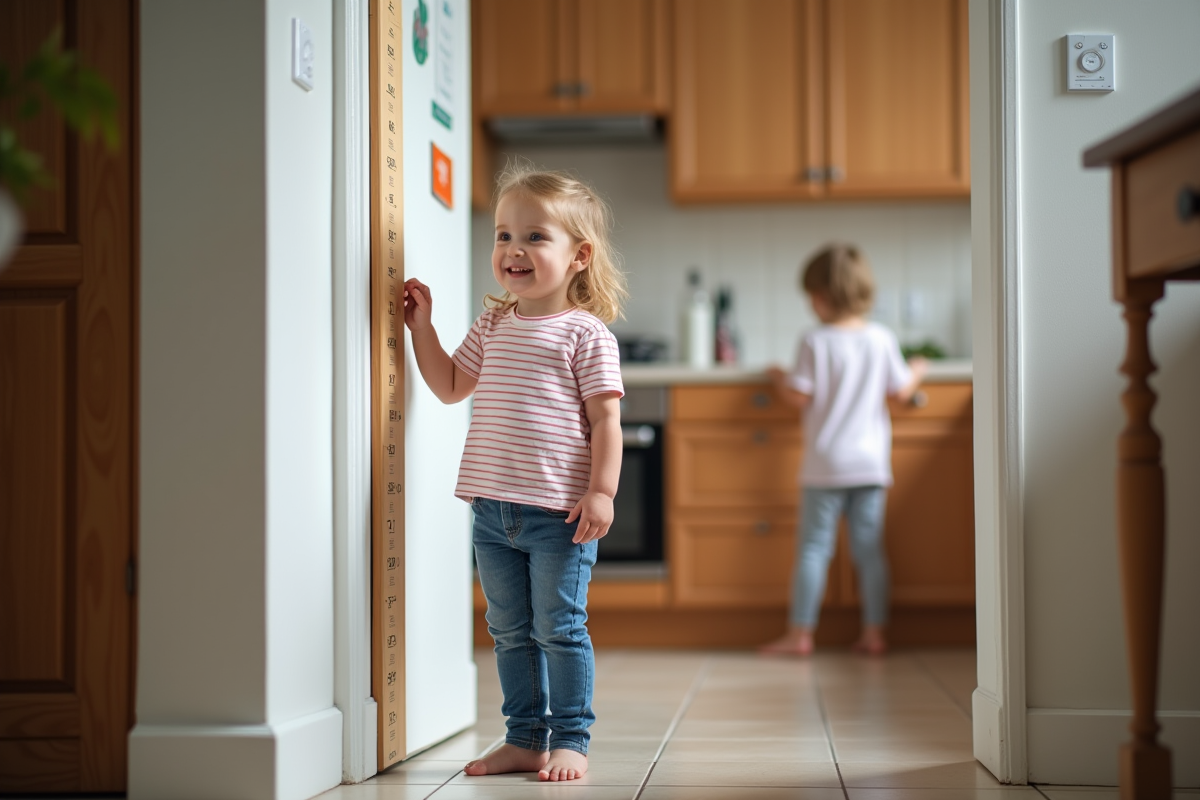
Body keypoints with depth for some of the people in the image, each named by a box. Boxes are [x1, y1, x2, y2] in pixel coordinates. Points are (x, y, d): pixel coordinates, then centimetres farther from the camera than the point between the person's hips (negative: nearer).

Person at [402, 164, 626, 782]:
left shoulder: (586, 333, -5)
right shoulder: (492, 326, 12)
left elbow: (605, 418, -7)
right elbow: (451, 387, 24)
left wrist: (601, 491, -15)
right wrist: (422, 327, 18)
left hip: (558, 511, -6)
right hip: (492, 508, 6)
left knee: (559, 630, 1)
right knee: (510, 632, 12)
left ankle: (570, 740, 13)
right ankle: (524, 738, 23)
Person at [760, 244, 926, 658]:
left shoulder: (814, 342, -8)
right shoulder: (881, 339, 1)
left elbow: (800, 397, -11)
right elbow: (901, 391, 8)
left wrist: (779, 378, 9)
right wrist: (916, 371, 29)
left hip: (825, 465, -3)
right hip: (871, 464, 3)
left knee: (813, 548, 2)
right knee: (870, 549, 8)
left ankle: (799, 633, 3)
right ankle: (874, 632, 10)